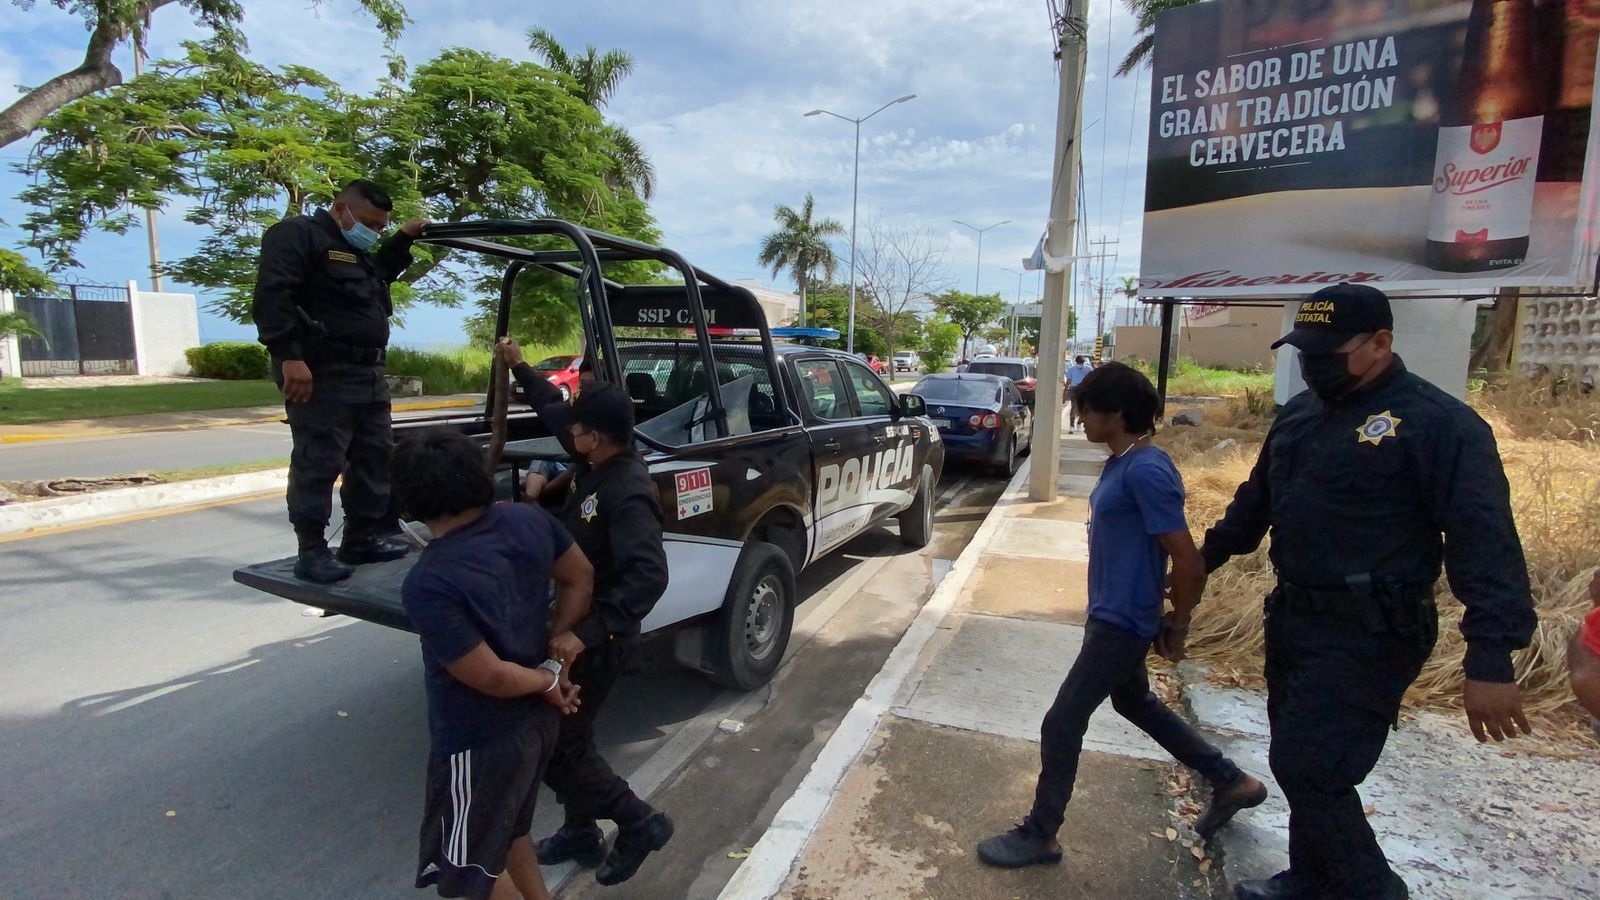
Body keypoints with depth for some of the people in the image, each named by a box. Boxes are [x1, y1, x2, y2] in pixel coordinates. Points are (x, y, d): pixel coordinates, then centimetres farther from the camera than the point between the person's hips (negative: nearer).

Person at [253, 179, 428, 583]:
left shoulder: (358, 252, 23)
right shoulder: (297, 234, -5)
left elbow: (381, 271, 47)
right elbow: (272, 294, -17)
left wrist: (404, 238, 34)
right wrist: (289, 356, -26)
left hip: (368, 372, 10)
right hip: (322, 373, -10)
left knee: (375, 457, 10)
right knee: (318, 462, -8)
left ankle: (364, 537, 19)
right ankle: (311, 551, -2)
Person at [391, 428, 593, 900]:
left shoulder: (427, 583, -29)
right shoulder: (528, 519, -11)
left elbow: (491, 677, -26)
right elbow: (581, 579, 2)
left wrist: (547, 680, -7)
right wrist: (554, 649, 5)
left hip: (480, 741, -7)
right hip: (535, 718, 7)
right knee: (508, 828, 31)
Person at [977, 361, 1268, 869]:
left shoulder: (1145, 470, -24)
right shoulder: (1122, 464, 6)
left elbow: (1188, 562, -24)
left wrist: (1177, 627, -11)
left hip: (1122, 622, -11)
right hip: (1113, 615, 11)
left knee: (1062, 723, -2)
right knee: (1135, 704, 27)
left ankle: (1039, 836, 16)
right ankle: (1231, 782, 45)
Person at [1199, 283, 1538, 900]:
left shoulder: (1439, 423, -13)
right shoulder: (1300, 413, 10)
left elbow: (1484, 542, -18)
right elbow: (1256, 501, 20)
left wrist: (1492, 660, -24)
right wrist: (1204, 558, 21)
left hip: (1367, 637, -7)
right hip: (1292, 619, 8)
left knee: (1308, 768, -6)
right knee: (1303, 764, 17)